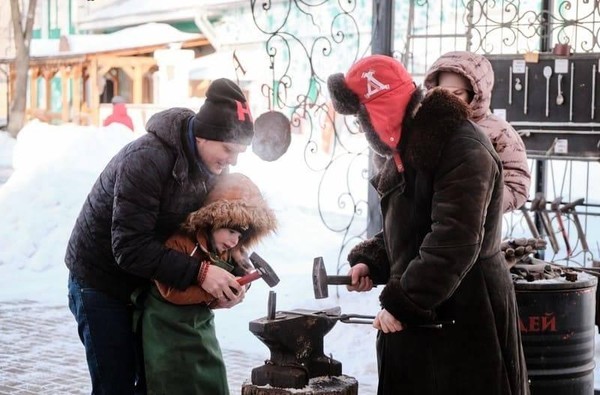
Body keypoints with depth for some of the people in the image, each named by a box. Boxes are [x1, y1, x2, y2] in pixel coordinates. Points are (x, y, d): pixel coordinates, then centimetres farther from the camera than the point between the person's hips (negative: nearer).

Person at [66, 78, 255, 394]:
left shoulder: (210, 161, -7)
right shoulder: (146, 159, -31)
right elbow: (130, 248, -33)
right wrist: (198, 273, -37)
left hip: (150, 281, 7)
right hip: (102, 281, -7)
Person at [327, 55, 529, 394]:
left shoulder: (465, 150, -19)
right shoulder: (409, 149, 14)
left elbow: (453, 243, -26)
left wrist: (401, 303, -25)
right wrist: (369, 261, 4)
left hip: (465, 318, -9)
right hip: (418, 315, 9)